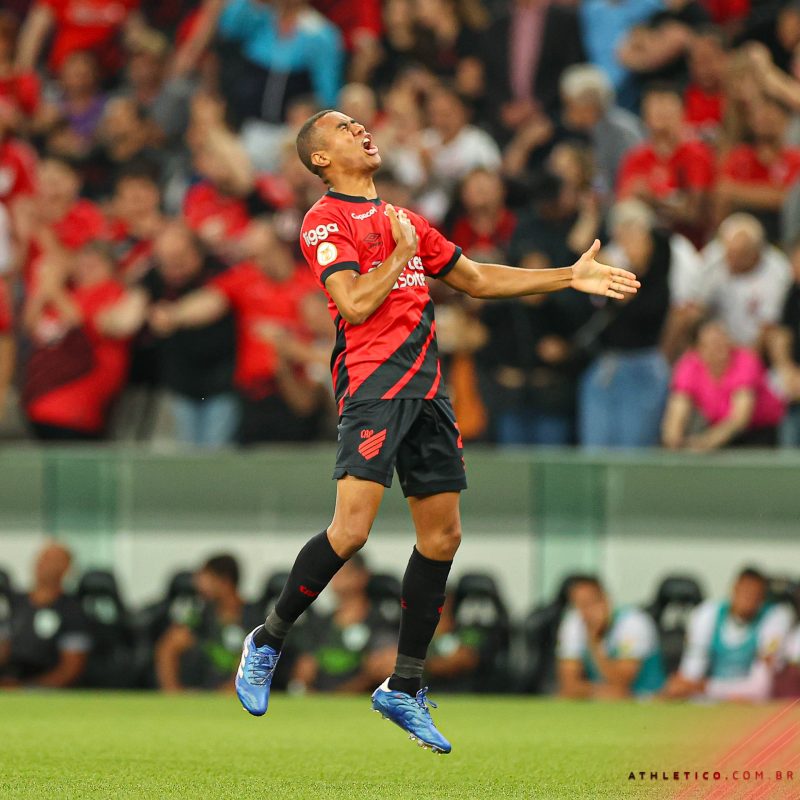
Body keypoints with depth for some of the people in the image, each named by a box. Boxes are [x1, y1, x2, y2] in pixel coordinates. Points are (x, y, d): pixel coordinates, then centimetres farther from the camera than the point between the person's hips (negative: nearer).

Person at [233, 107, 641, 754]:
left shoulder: (403, 219, 23)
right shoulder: (325, 221, -2)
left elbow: (475, 279, 29)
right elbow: (355, 304, -15)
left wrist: (571, 278, 26)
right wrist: (402, 252, -5)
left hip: (426, 386, 8)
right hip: (372, 384, -8)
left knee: (442, 536, 5)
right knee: (351, 530, -18)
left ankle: (404, 689, 13)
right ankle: (268, 641, 1)